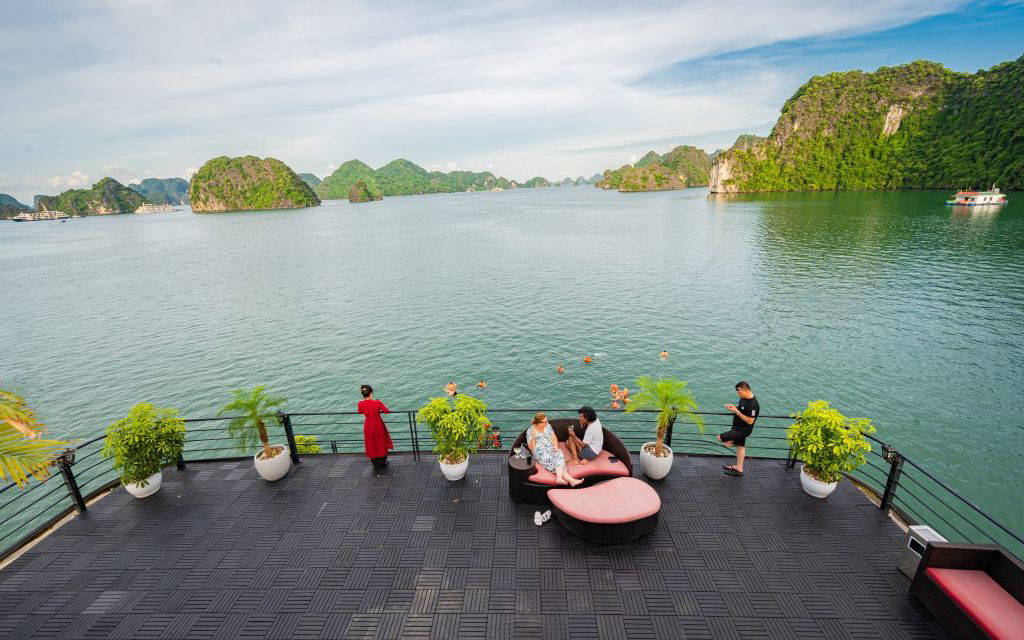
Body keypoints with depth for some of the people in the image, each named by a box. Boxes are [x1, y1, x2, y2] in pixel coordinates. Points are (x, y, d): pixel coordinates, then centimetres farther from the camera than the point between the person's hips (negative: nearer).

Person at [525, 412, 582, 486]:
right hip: (539, 452, -4)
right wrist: (533, 437, -21)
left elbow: (554, 438, 14)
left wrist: (555, 445, -7)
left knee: (559, 455, -30)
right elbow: (531, 447, -4)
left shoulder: (548, 426, 14)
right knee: (549, 458, -35)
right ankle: (567, 478, -44)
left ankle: (559, 477, -50)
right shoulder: (530, 431, 0)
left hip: (551, 448, 4)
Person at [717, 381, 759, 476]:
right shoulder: (744, 398, 0)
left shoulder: (753, 404, -28)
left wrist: (737, 412, -27)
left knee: (720, 438, -11)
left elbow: (750, 421, -27)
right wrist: (733, 407, -3)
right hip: (739, 428, 9)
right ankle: (739, 469, 32)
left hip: (742, 430, -9)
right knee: (740, 447, 20)